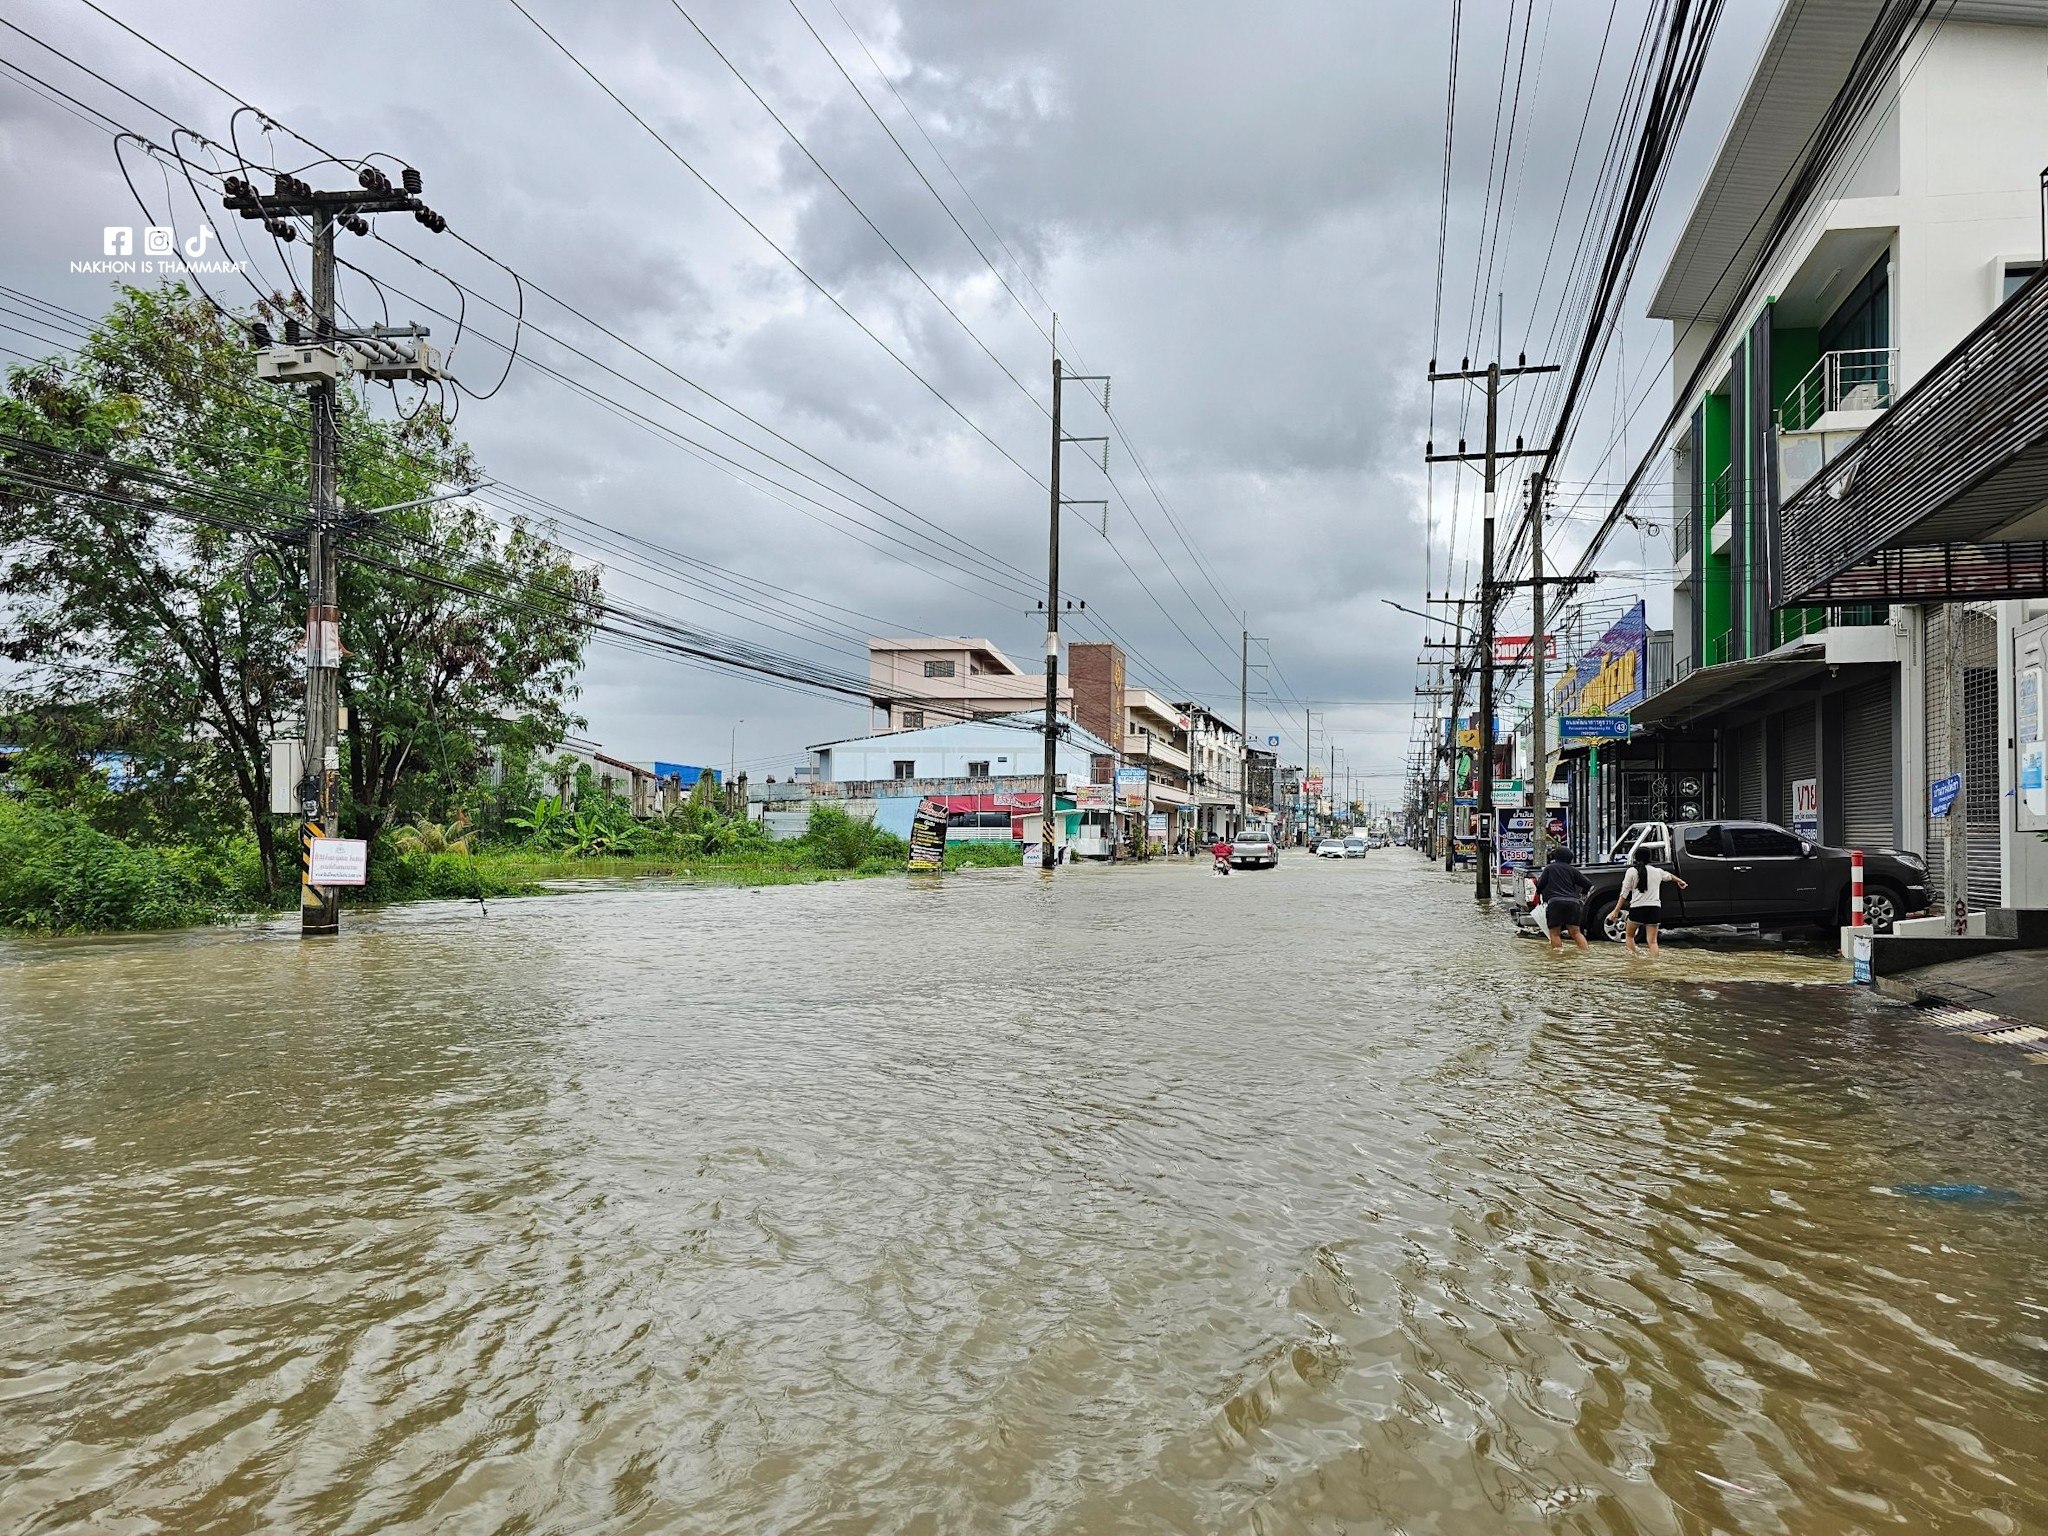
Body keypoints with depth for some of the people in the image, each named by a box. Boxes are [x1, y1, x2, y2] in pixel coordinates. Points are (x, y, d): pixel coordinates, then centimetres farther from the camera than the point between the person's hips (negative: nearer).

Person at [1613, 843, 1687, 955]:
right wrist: (1680, 881, 55)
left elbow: (1624, 894, -6)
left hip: (1637, 908, -3)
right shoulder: (1657, 871, 9)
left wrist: (1616, 910, -3)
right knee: (1653, 941, 4)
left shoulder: (1632, 871, -4)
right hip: (1655, 908, 3)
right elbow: (1670, 876, 33)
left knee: (1629, 935, 17)